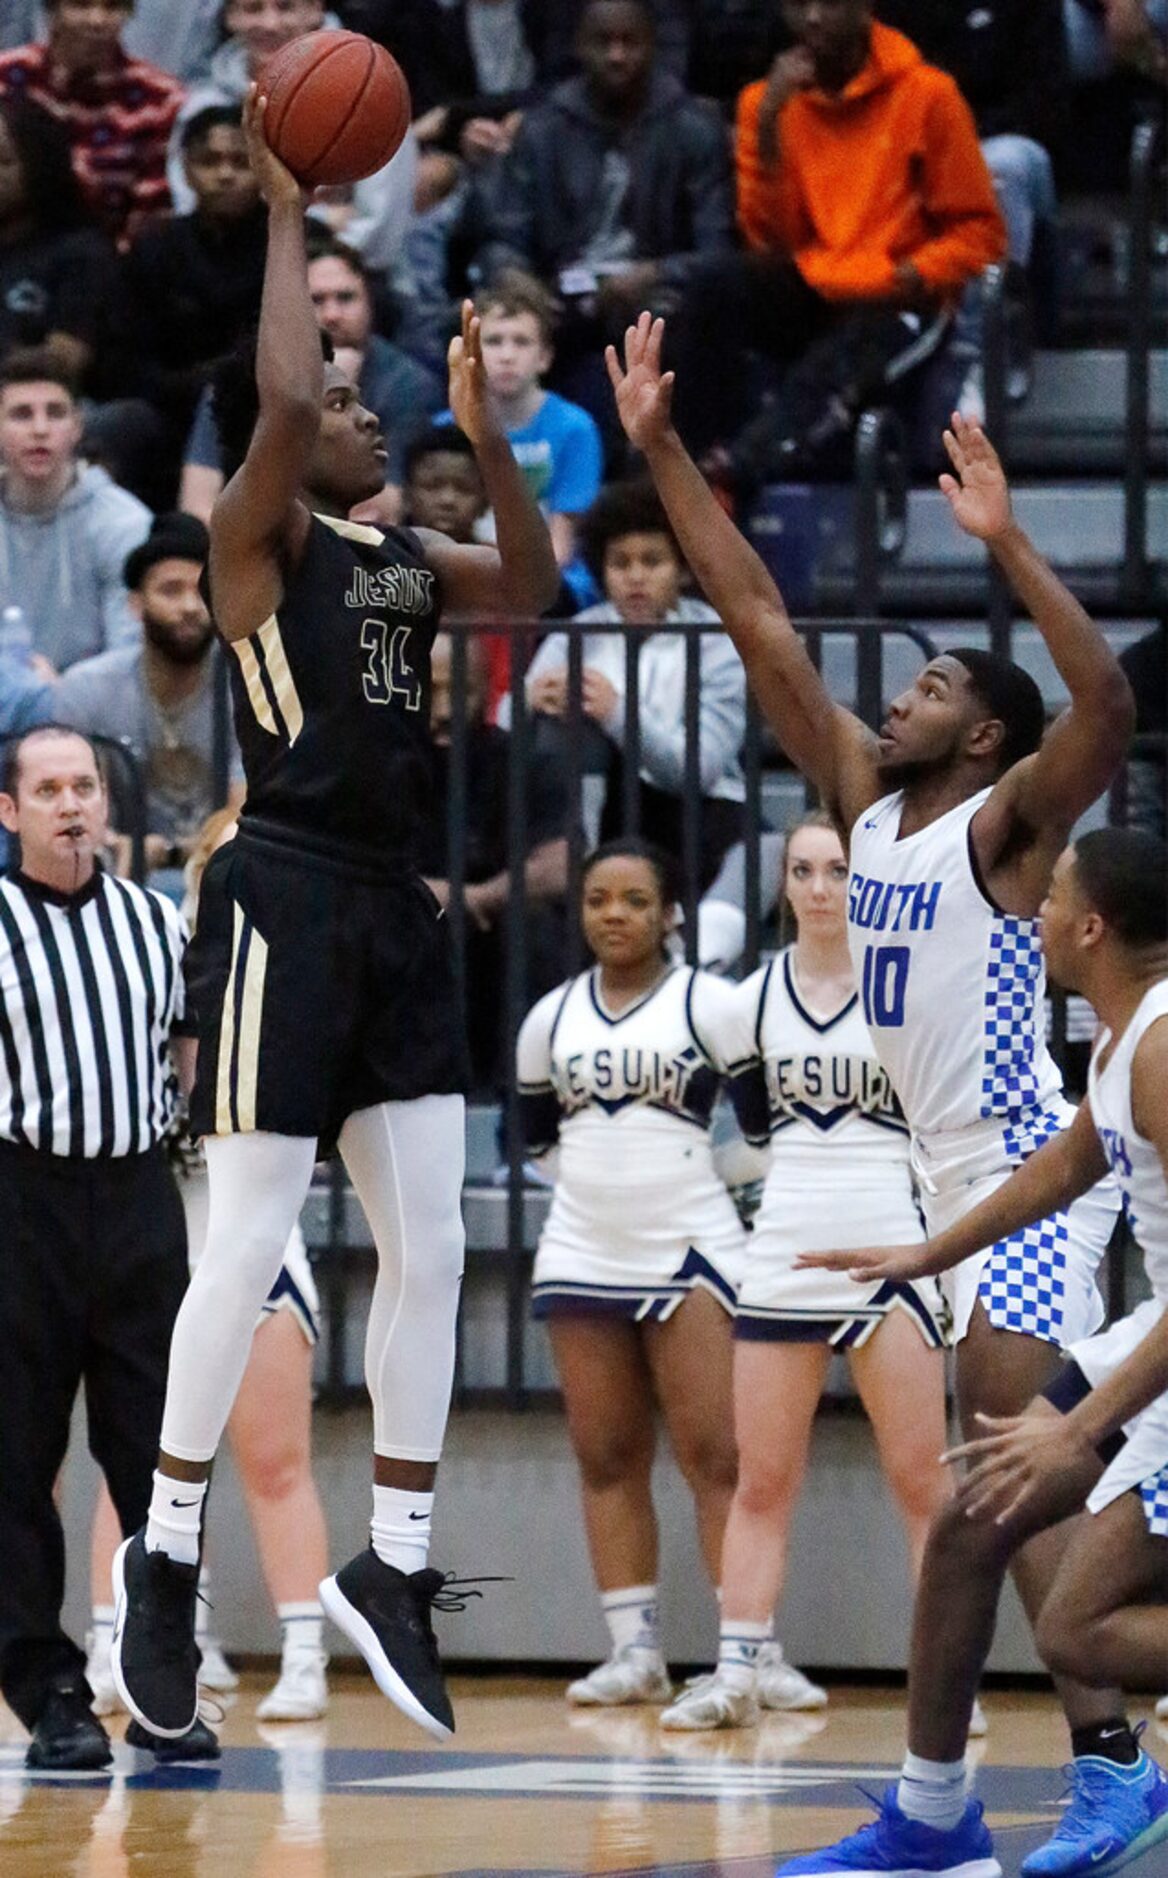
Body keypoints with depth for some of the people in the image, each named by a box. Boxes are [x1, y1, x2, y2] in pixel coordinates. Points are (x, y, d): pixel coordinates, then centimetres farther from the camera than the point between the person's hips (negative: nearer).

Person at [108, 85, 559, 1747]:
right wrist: (286, 214, -12)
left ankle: (395, 1566, 12)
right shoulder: (255, 539, -5)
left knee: (430, 1248, 5)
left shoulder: (403, 559, 17)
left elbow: (535, 591, 16)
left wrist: (488, 436, 6)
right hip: (288, 901, -8)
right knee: (249, 1246, -7)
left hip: (395, 908, 8)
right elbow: (280, 394, -21)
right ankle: (166, 1554, 3)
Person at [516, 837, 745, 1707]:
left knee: (716, 1453, -11)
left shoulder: (709, 1005, -2)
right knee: (607, 1459, 3)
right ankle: (635, 1650, 6)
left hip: (691, 1252, -5)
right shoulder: (552, 1018, 11)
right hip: (581, 1257, 5)